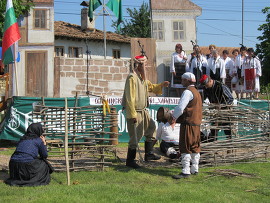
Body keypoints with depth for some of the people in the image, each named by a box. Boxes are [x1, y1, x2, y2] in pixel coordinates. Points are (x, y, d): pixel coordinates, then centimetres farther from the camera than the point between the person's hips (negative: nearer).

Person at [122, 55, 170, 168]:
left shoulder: (142, 77, 12)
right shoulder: (132, 78, -18)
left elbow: (151, 87, 29)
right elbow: (130, 98, -22)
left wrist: (161, 85, 11)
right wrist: (132, 115, -24)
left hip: (143, 111, 10)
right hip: (134, 111, -10)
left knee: (151, 127, 16)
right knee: (135, 136, -4)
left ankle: (148, 154, 28)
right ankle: (130, 161, 8)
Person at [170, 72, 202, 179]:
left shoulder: (188, 92, -13)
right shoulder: (197, 92, 19)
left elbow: (180, 107, -21)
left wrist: (173, 117, -5)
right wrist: (176, 116, 19)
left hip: (188, 123, -10)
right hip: (197, 123, 10)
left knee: (185, 147, -8)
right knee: (195, 147, 14)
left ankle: (186, 171, -10)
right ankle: (195, 169, 20)